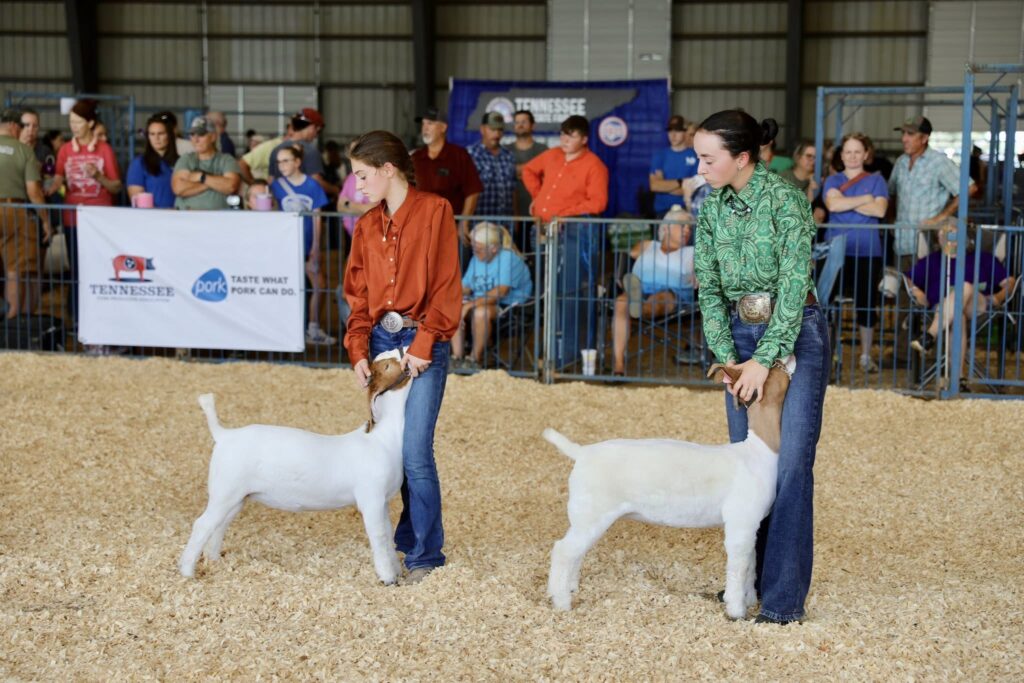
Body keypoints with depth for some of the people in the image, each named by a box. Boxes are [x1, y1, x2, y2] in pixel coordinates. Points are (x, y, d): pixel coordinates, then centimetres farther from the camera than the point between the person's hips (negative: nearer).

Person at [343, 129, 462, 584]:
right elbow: (358, 294, 13)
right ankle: (411, 537, 19)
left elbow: (446, 287, -8)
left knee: (414, 452, -11)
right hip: (380, 341, 6)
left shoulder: (434, 211, -5)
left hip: (422, 343, -6)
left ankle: (424, 556, 0)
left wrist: (422, 345, -13)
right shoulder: (367, 226, 12)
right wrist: (358, 351, 1)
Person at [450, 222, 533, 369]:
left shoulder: (508, 258, -15)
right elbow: (465, 287, 13)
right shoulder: (476, 259, 12)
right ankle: (457, 356, -15)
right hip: (482, 302, 8)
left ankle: (476, 359, -21)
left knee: (481, 312, -36)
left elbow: (500, 292, -26)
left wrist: (469, 305, -30)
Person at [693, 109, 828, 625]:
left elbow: (793, 285, -19)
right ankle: (749, 580, 20)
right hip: (741, 334, 6)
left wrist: (764, 360, -19)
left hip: (795, 334, -6)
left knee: (789, 463, -9)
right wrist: (727, 358, -5)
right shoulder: (711, 207, 2)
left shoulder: (785, 200, -17)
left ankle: (784, 598, -5)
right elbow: (708, 287, 4)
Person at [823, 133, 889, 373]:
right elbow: (833, 204, -11)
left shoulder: (876, 180, 9)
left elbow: (880, 210, -8)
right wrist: (865, 199, -9)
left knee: (867, 303, 3)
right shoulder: (833, 180, 10)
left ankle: (866, 356, 13)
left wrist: (846, 203, -8)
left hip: (867, 252, 0)